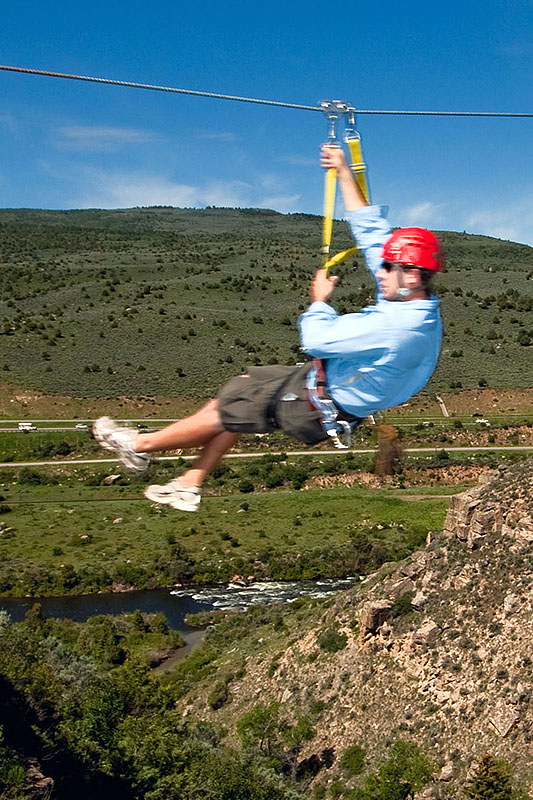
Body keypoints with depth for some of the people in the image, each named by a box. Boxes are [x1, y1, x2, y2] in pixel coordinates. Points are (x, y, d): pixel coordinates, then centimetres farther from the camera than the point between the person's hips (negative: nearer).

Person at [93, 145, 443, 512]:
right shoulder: (414, 302, -5)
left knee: (228, 410, 1)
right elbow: (372, 231, 2)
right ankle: (190, 485, 22)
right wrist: (344, 174, 4)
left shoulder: (398, 326, -34)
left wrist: (320, 300, -9)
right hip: (324, 381, 9)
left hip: (320, 407, -9)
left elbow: (317, 339, -29)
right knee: (242, 387, 16)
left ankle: (140, 444, 22)